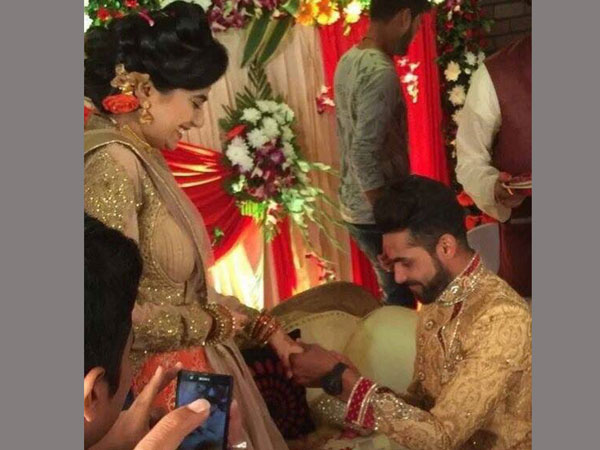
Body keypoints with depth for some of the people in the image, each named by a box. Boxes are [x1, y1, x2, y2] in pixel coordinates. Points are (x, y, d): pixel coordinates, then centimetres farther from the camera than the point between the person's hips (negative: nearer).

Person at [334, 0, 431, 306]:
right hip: (375, 213, -9)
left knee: (394, 293, 20)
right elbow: (364, 155, -26)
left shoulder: (349, 60, 7)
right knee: (401, 299, 4)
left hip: (354, 205, 9)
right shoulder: (381, 72, -21)